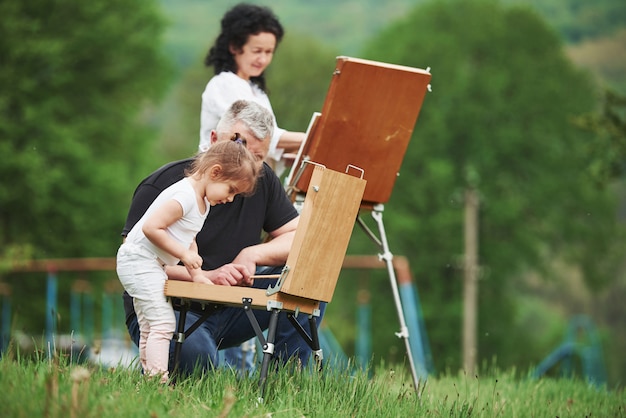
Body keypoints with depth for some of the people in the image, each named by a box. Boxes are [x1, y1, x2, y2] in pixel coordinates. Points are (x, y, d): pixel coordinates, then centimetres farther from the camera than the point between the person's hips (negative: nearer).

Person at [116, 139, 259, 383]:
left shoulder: (203, 202, 11)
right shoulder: (184, 196, -22)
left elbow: (188, 240, 18)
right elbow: (151, 227, -27)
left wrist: (196, 275, 7)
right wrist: (184, 254, -24)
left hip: (152, 266, 11)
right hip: (139, 260, -11)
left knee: (149, 329, 13)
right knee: (163, 323, -16)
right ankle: (158, 380, -19)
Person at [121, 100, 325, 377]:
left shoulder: (262, 180, 4)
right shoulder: (163, 185, -14)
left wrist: (253, 254, -15)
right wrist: (206, 276, -27)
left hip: (229, 309, 6)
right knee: (198, 359, -38)